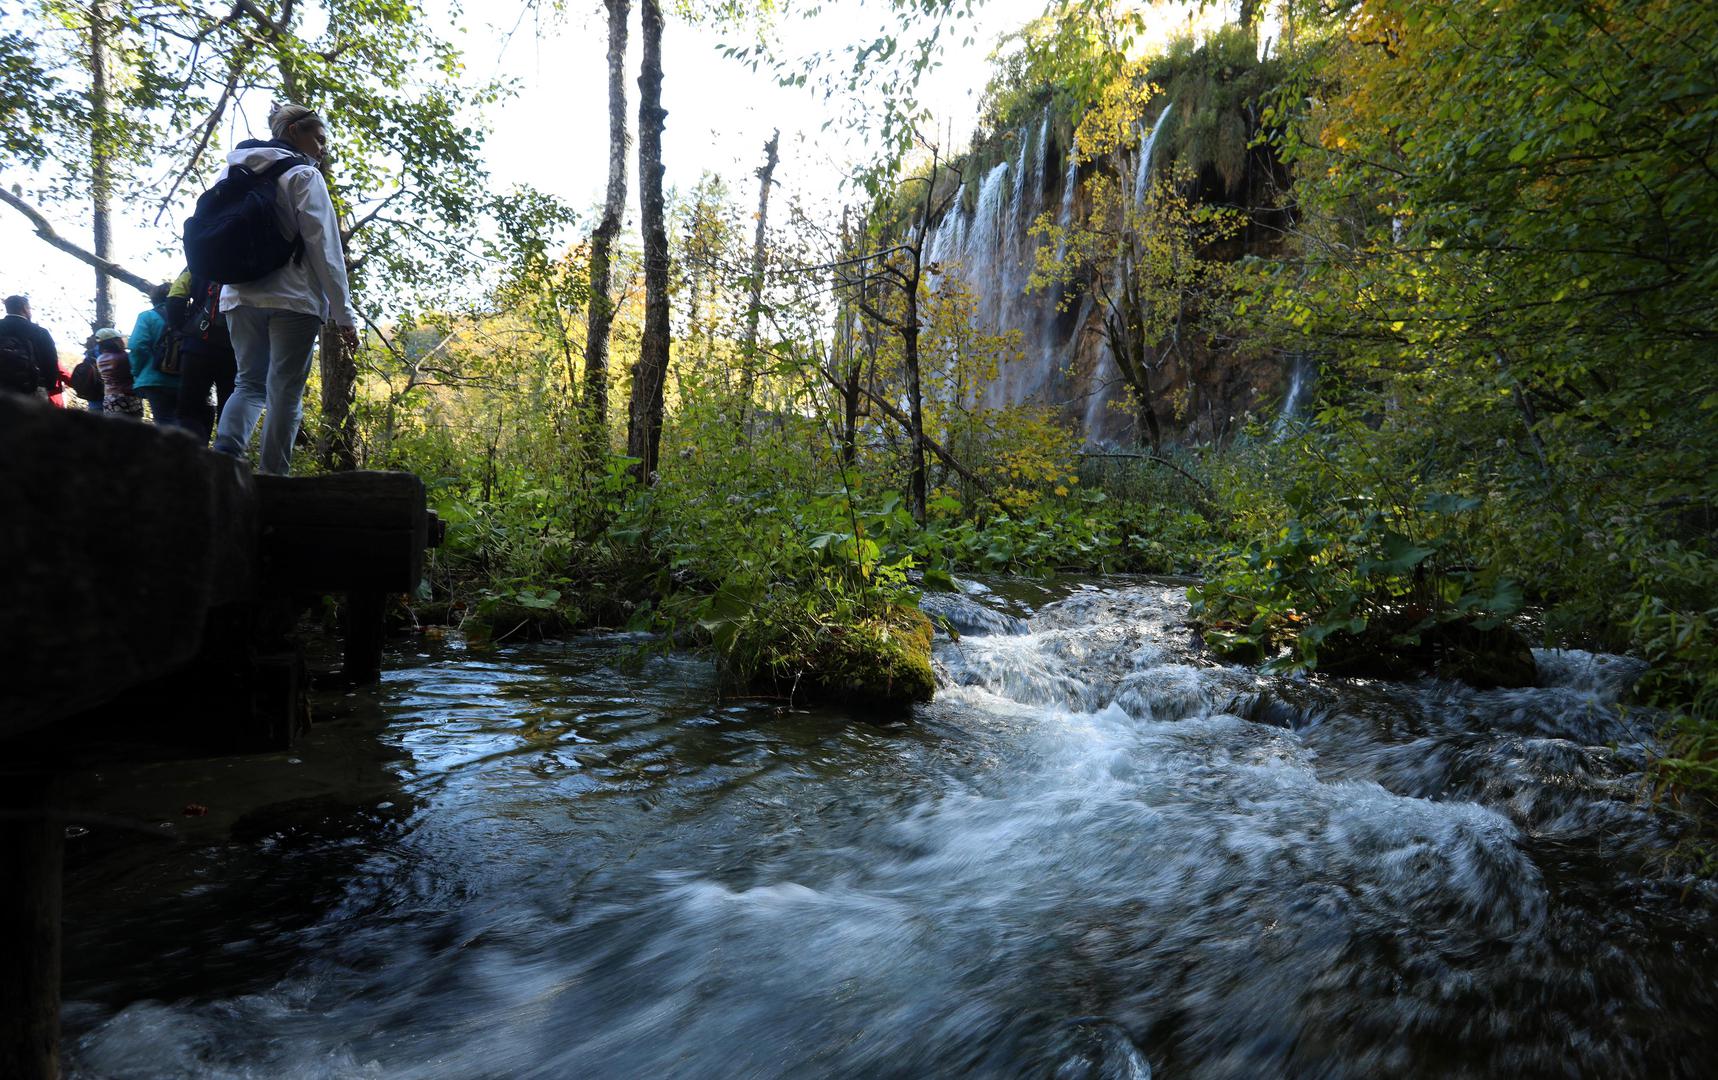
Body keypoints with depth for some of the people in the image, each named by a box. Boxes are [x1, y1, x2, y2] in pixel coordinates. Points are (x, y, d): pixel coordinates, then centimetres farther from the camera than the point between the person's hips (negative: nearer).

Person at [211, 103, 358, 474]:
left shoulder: (234, 171, 18)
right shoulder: (303, 175, -3)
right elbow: (324, 246, -9)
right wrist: (343, 314, -10)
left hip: (239, 298, 6)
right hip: (293, 298, -6)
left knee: (249, 383, 11)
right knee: (285, 392, -2)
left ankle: (223, 455, -13)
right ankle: (272, 476, -3)